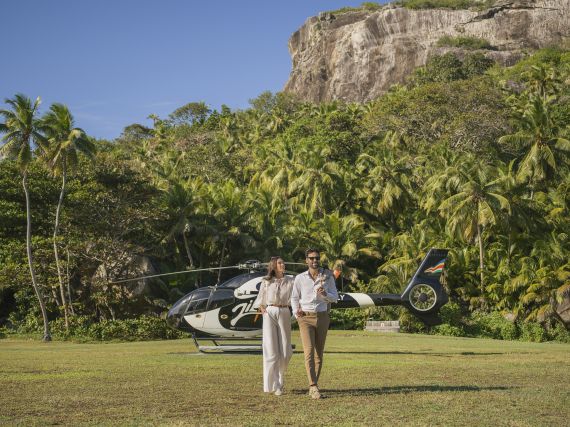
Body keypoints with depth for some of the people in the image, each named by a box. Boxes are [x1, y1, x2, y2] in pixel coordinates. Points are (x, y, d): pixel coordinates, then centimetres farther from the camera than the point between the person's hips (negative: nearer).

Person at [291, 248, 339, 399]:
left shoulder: (328, 277, 1)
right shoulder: (300, 278, 0)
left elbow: (335, 297, 1)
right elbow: (294, 298, 10)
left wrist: (325, 294, -21)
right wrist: (296, 312, -9)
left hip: (322, 317, 2)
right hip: (305, 318, -2)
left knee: (319, 353, 7)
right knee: (309, 351, -16)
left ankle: (313, 386, 19)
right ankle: (314, 387, -21)